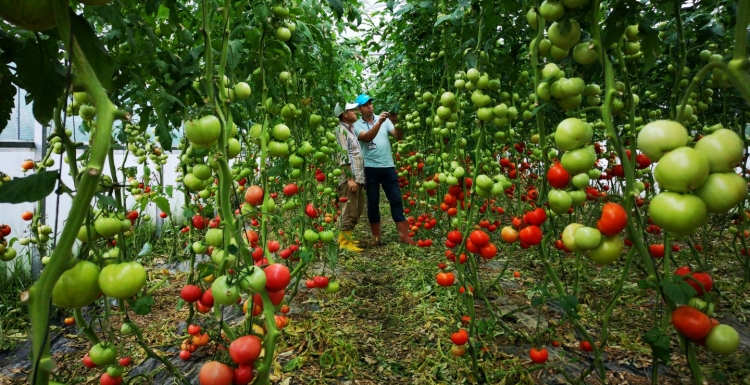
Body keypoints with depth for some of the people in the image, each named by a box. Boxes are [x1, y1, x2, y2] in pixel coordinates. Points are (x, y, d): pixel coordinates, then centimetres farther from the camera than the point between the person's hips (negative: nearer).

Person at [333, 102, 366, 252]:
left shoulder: (350, 129, 21)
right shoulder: (341, 130, -8)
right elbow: (344, 157, -16)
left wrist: (359, 178, 16)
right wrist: (350, 178, -20)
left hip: (359, 178, 9)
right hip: (350, 178, -9)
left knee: (357, 211, 14)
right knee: (349, 212, -5)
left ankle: (345, 237, 25)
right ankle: (345, 242, 4)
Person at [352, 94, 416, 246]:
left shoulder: (384, 120, 8)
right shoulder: (357, 125, 1)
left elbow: (398, 136, -1)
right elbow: (367, 137, -18)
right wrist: (379, 122, -28)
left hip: (388, 166, 2)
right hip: (370, 168, -2)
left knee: (396, 200, 2)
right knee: (373, 202, 6)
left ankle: (404, 235, 7)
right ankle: (376, 237, 16)